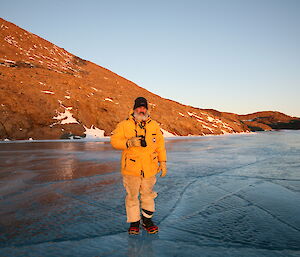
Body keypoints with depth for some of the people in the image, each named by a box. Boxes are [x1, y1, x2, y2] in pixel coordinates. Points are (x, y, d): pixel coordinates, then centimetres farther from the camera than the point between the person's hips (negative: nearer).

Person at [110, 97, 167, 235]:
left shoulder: (154, 126, 8)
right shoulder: (124, 125, -2)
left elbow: (160, 145, 12)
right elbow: (114, 140, -5)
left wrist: (163, 162, 8)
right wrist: (129, 143, -20)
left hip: (149, 169, 3)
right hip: (131, 168, -2)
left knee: (148, 195, 13)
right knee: (132, 196, 8)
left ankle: (147, 220, 30)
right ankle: (134, 222, 24)